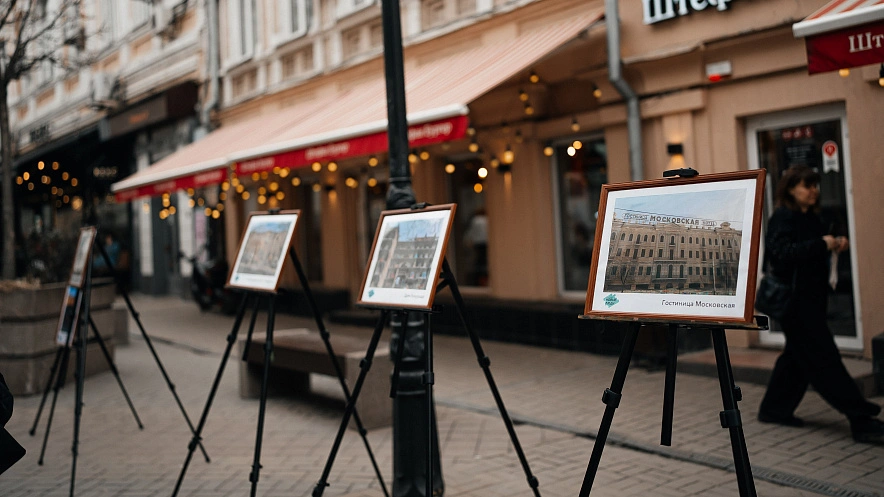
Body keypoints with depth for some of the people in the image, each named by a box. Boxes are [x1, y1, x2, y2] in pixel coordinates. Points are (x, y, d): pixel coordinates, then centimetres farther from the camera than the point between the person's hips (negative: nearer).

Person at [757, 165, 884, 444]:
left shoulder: (810, 218, 14)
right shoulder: (783, 218, -13)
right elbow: (783, 253, -26)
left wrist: (835, 245, 3)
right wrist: (822, 244, -26)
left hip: (812, 298, 10)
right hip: (795, 300, -10)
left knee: (798, 356, 15)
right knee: (824, 360, -8)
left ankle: (775, 410, 27)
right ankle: (861, 421, -7)